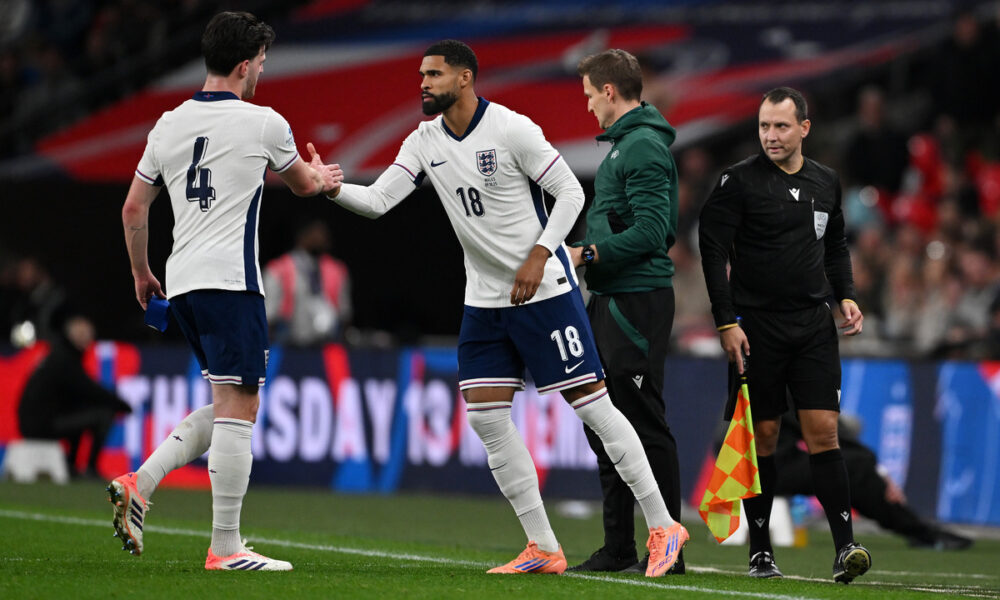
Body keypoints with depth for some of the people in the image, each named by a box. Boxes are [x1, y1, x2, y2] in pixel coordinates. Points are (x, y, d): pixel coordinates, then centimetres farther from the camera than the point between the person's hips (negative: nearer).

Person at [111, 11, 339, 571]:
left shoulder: (169, 125, 11)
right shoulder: (264, 124, -3)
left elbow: (134, 209, 16)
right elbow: (302, 183, 17)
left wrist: (142, 274, 29)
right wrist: (321, 176, 41)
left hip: (182, 283, 7)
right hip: (231, 282, -7)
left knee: (229, 406, 18)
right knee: (238, 407, -6)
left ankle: (139, 483, 3)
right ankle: (226, 547, -9)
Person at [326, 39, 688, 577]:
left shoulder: (511, 129, -14)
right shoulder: (425, 143, 4)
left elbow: (571, 193, -10)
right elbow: (376, 202, -1)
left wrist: (537, 258, -17)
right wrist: (331, 187, -19)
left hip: (545, 291, -7)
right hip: (484, 300, 7)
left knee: (591, 402, -6)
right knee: (485, 416, -1)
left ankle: (662, 528, 2)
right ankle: (543, 548, 6)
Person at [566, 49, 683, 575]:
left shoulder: (645, 147, -14)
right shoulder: (622, 144, 18)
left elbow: (651, 230, -22)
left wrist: (588, 254, -17)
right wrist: (587, 254, 9)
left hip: (637, 302, -11)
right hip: (611, 300, 11)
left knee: (645, 424, -7)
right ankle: (618, 546, 18)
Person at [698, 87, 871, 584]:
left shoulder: (826, 182, 11)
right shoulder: (739, 180, -4)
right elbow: (713, 249, -6)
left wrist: (845, 296, 8)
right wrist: (726, 322, -12)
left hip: (814, 324, 3)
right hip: (757, 326, -3)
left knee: (823, 430, -6)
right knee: (762, 436, 0)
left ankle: (845, 548, -12)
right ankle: (760, 551, 9)